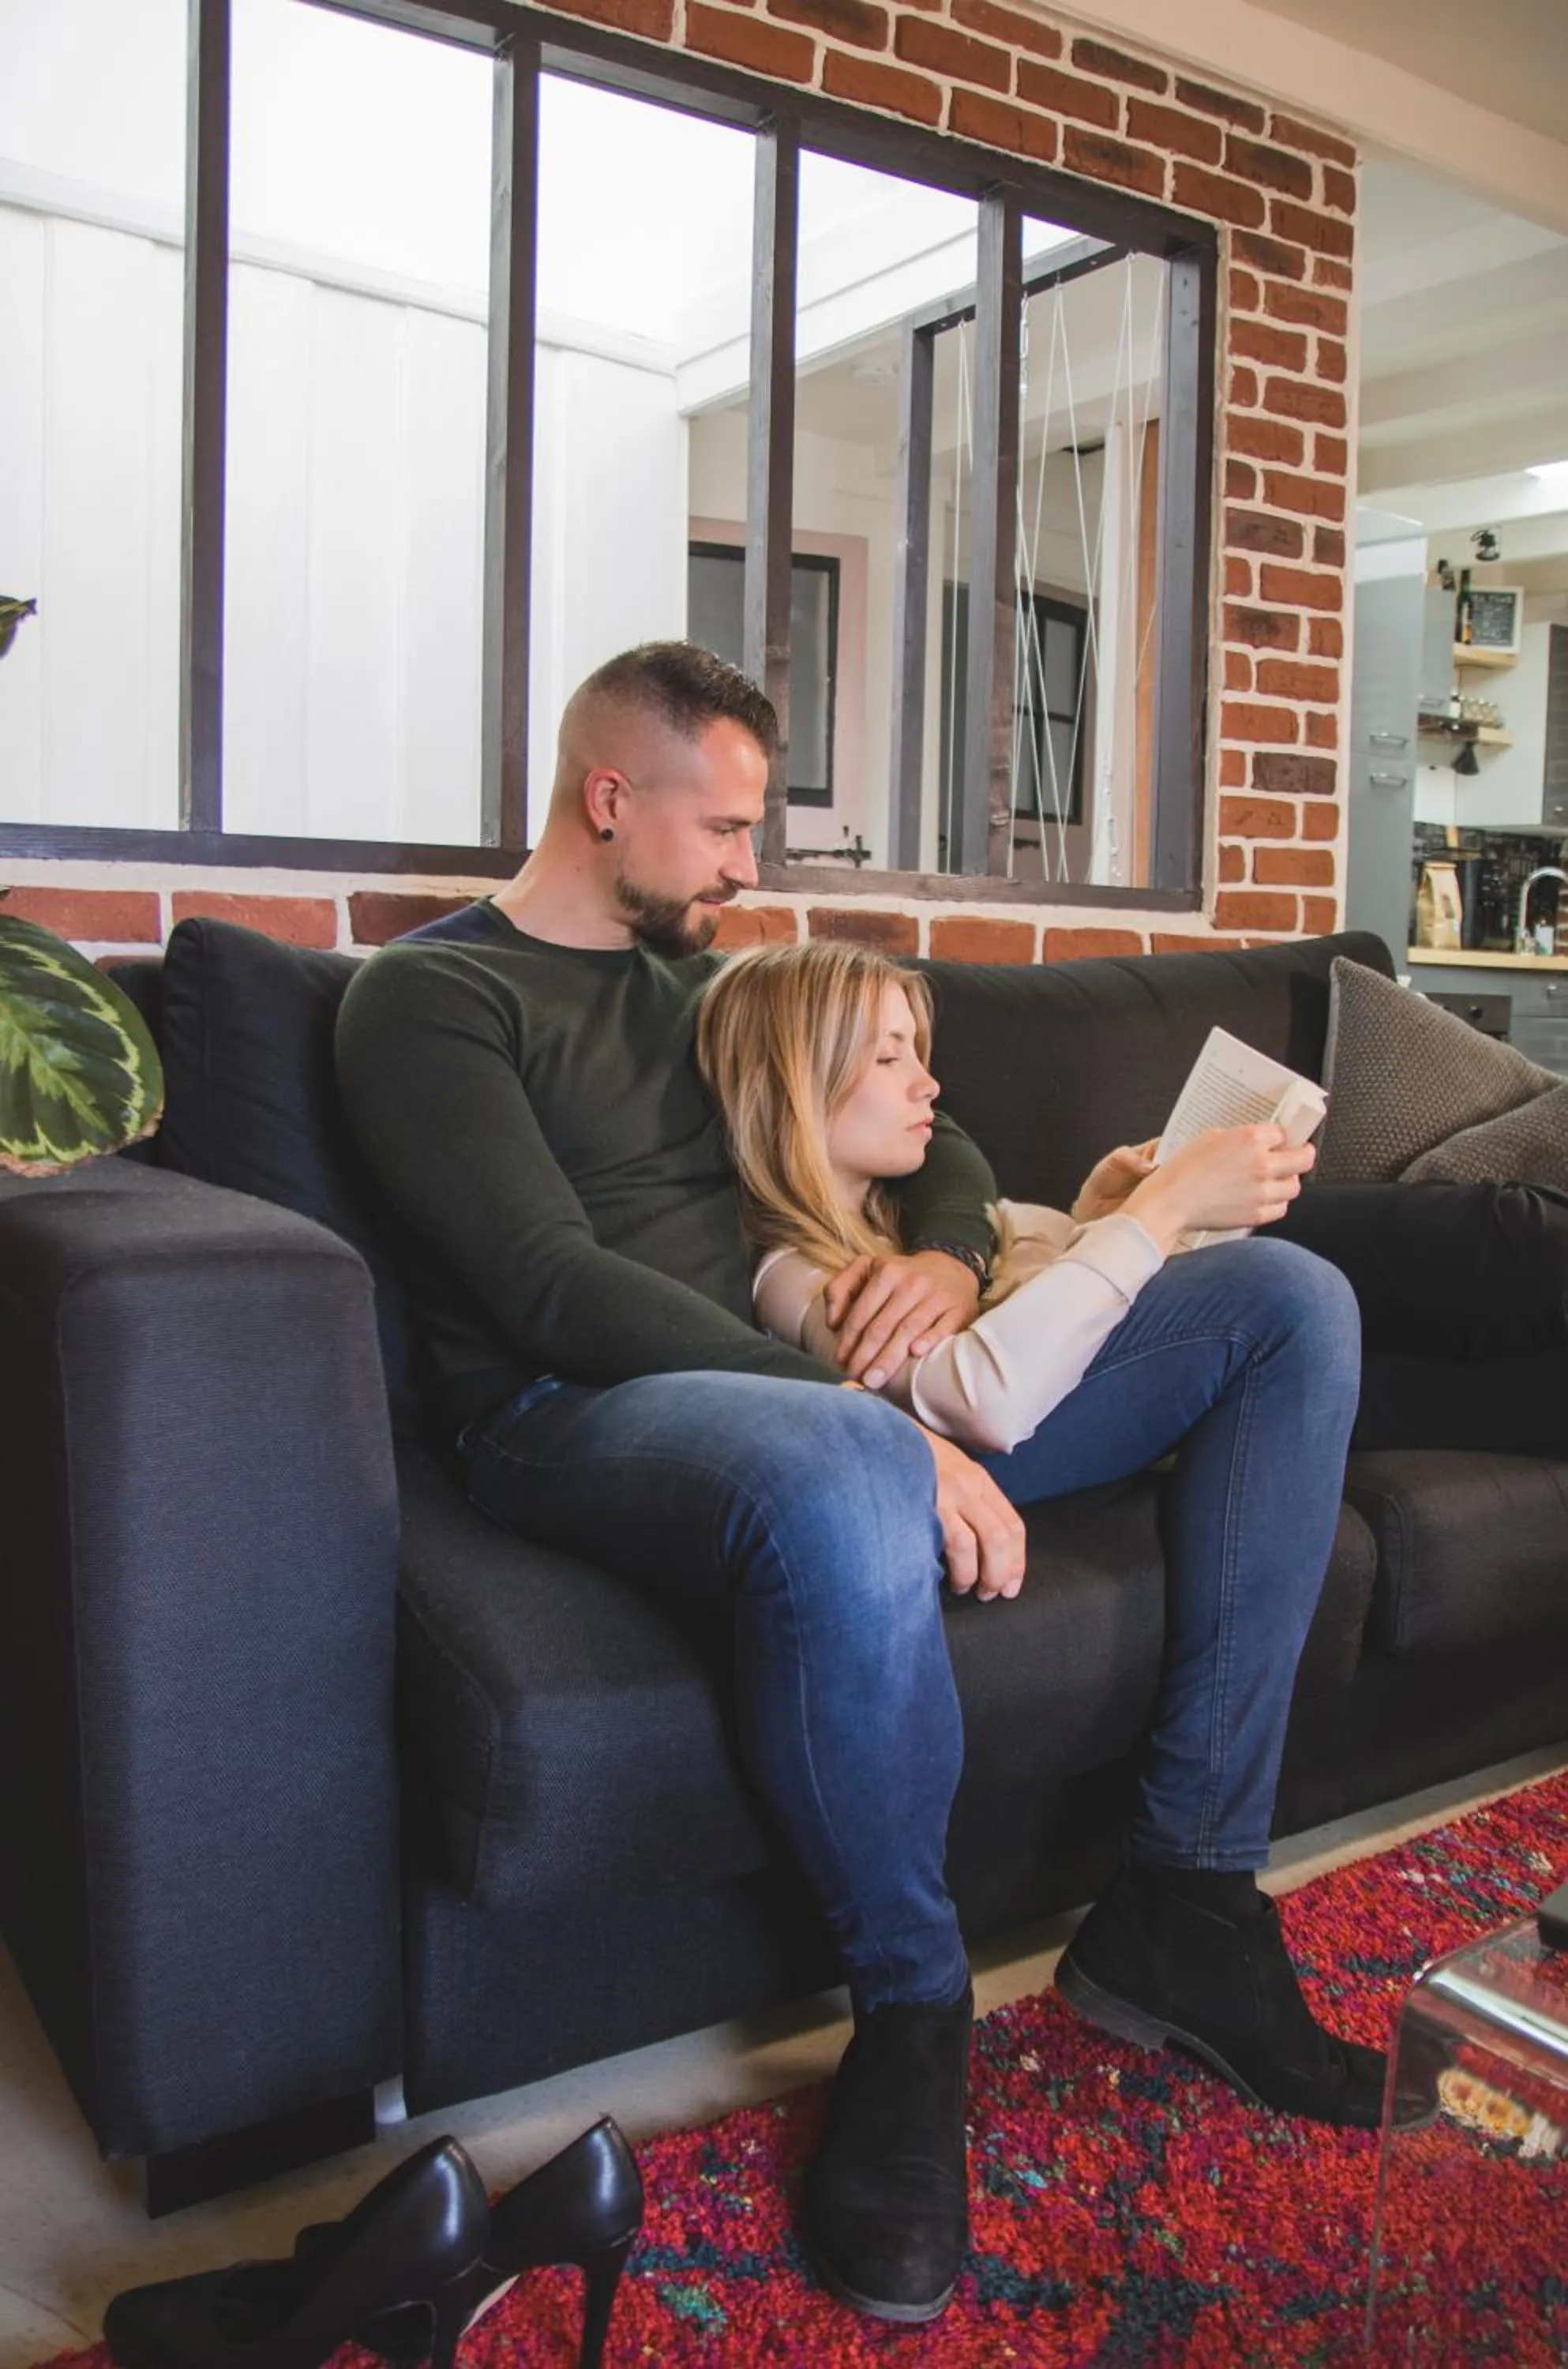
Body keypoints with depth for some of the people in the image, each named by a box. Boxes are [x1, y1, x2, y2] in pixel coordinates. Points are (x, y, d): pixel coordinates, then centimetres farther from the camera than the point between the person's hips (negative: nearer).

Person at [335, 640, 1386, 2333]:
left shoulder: (703, 978, 23)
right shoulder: (431, 996, -1)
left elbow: (935, 1142, 23)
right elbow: (556, 1286, -16)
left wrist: (946, 1257, -3)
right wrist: (882, 1426, -25)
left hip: (825, 1382, 8)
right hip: (588, 1414, -7)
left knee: (1291, 1302, -2)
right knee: (851, 1483, -45)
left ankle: (1182, 1906, -6)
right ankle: (910, 2010, -14)